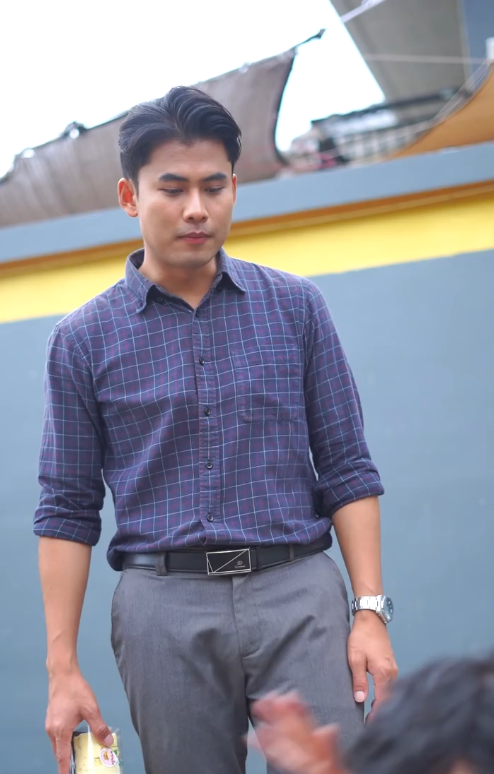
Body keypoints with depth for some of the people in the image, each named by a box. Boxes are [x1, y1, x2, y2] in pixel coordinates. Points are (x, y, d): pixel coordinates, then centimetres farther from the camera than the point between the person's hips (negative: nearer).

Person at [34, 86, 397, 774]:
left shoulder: (296, 306, 8)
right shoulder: (85, 339, 6)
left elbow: (346, 470, 8)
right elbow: (68, 510, 6)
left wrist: (371, 610, -2)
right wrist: (63, 668, 1)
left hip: (296, 588, 1)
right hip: (165, 600, 0)